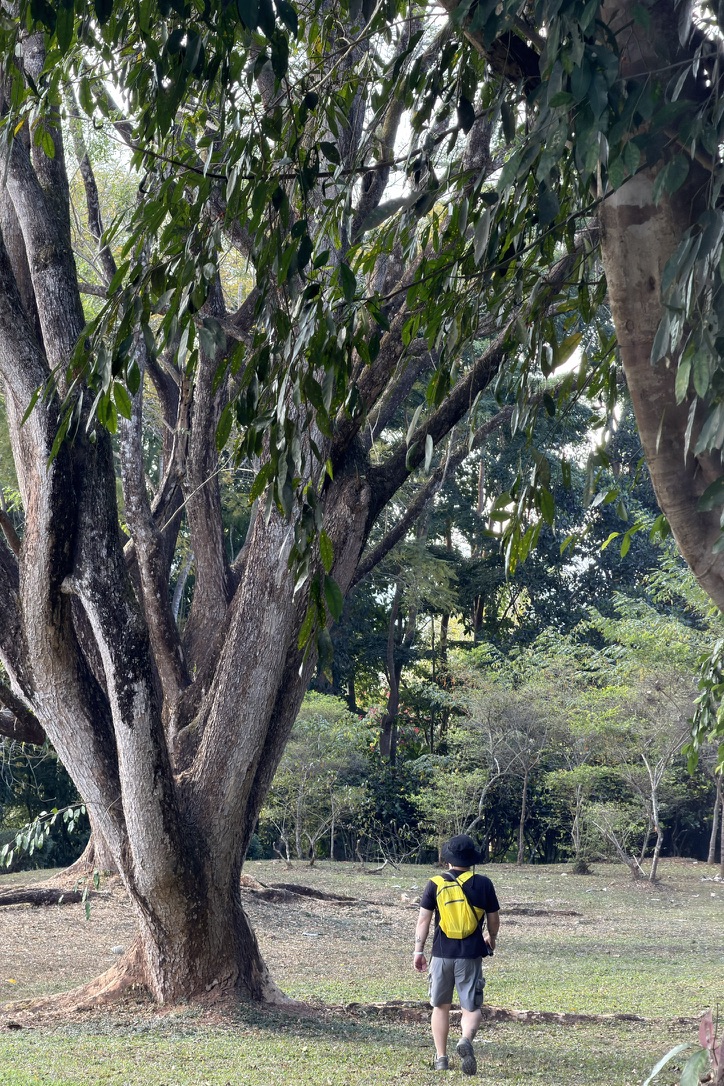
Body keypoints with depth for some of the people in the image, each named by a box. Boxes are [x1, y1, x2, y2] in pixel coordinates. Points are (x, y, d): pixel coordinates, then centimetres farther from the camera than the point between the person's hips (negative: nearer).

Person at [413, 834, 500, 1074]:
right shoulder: (483, 884, -1)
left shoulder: (435, 885, -2)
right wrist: (491, 938, 27)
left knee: (441, 1006, 16)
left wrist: (418, 950, 5)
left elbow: (423, 919, -3)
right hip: (471, 955, -1)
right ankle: (466, 1040, -26)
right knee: (472, 1008, 4)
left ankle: (441, 1057, 18)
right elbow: (494, 920, 7)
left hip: (442, 954, 1)